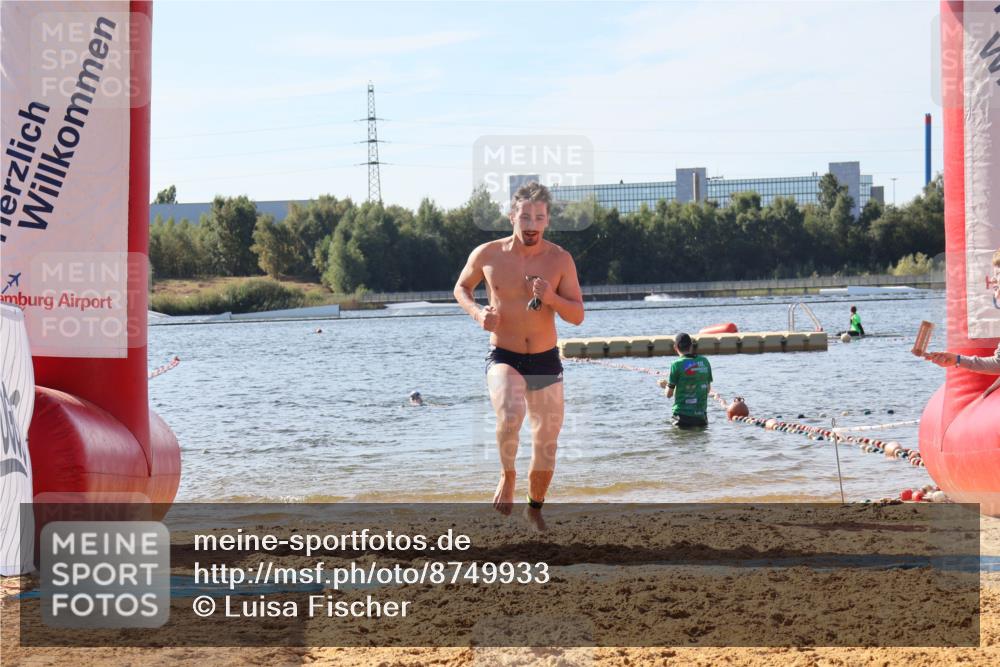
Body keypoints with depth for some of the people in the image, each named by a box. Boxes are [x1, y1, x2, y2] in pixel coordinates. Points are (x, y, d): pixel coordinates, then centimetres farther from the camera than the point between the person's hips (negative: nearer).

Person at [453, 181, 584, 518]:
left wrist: (552, 298, -22)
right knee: (510, 416, -33)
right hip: (504, 358, -2)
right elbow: (461, 288, 12)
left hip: (546, 362, 2)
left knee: (546, 446, 9)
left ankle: (535, 509, 36)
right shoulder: (487, 255, -6)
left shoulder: (560, 259, -5)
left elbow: (577, 315, -3)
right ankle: (507, 475, -4)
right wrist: (477, 313, -8)